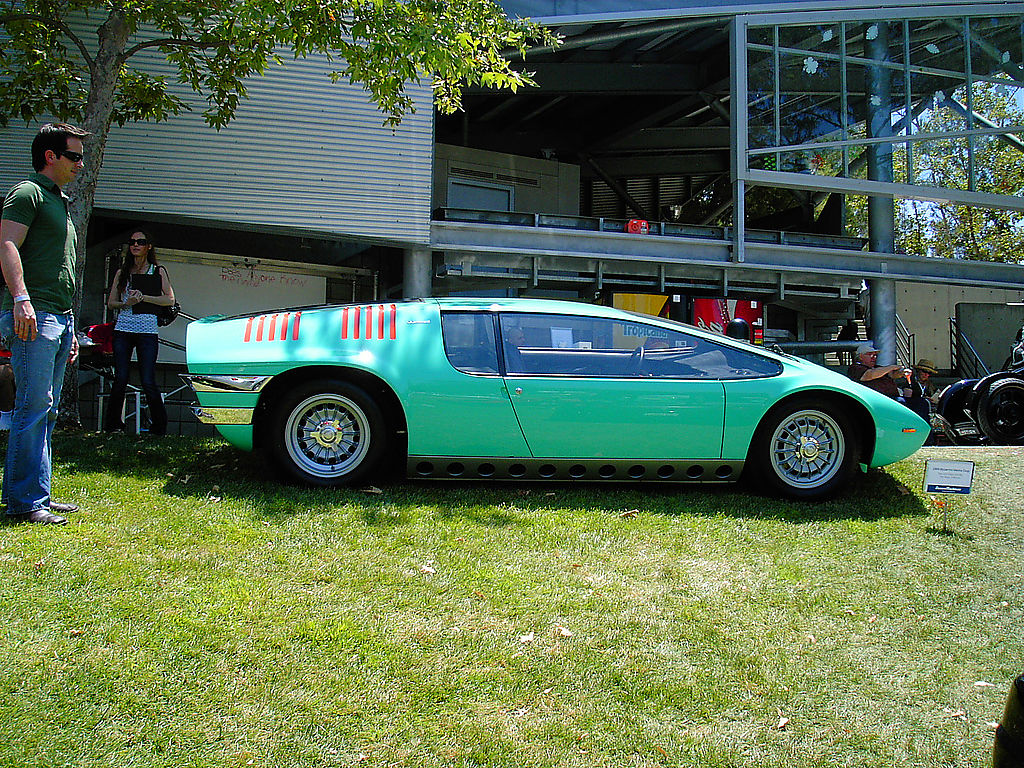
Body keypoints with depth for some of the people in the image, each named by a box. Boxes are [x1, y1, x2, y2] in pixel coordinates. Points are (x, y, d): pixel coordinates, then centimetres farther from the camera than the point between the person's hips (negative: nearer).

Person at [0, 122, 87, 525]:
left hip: (58, 320, 9)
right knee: (33, 409, -11)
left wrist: (69, 330, 27)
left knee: (46, 412, 9)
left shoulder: (59, 202, 26)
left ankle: (37, 496, 14)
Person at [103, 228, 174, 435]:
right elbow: (111, 302, 12)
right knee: (120, 380, -2)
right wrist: (127, 303, -8)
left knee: (148, 382, -7)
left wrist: (143, 297, -11)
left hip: (147, 330, -2)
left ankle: (159, 427, 4)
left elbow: (170, 299, 0)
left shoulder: (158, 271, 9)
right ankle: (112, 424, 9)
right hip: (123, 329, 2)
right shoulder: (122, 272, 15)